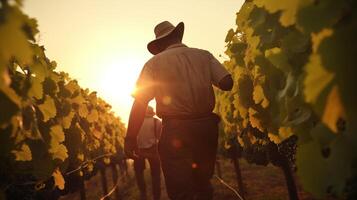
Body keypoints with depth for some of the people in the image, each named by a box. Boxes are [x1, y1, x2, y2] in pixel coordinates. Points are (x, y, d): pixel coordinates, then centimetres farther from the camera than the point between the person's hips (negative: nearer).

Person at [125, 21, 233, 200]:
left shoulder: (155, 62, 0)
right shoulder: (204, 55, 7)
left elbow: (139, 103, -6)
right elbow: (227, 83, -1)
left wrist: (130, 139, -3)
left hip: (176, 131, -4)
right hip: (206, 126, 4)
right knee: (203, 185, 21)